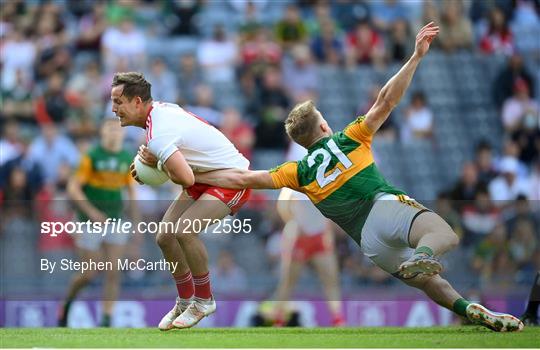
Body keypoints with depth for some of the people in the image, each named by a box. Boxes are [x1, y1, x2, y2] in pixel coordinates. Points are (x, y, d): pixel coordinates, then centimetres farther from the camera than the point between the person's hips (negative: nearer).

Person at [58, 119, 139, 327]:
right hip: (91, 222, -4)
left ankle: (106, 320, -3)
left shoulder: (127, 159, 4)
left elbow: (131, 190, 13)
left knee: (114, 272, -6)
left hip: (115, 221, 4)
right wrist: (92, 212, -22)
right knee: (90, 274, -1)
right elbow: (73, 188, -12)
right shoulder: (92, 157, -9)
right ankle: (67, 303, 26)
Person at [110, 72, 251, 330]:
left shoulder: (157, 136, -30)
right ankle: (185, 301, 20)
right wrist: (148, 164, -1)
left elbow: (187, 179, -38)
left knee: (184, 231, -28)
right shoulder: (162, 108, -3)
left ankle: (204, 301, -8)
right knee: (165, 237, 3)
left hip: (233, 179, -10)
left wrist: (156, 164, -17)